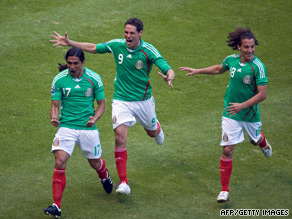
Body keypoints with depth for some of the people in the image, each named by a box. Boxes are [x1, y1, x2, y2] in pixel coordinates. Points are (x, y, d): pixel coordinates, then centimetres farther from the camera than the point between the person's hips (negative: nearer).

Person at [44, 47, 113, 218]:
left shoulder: (94, 79, -5)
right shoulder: (59, 79, -5)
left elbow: (101, 104, 3)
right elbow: (55, 104, -2)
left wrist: (95, 118, -17)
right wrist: (54, 118, -24)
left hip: (88, 127, 1)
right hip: (66, 126, 0)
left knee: (95, 163, 14)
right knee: (60, 162, -16)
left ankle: (104, 176, 54)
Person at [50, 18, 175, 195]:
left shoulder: (149, 51, -17)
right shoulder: (117, 45, -7)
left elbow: (168, 70, -24)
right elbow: (93, 48, 8)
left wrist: (169, 77, -48)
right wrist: (70, 43, 3)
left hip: (143, 100, -1)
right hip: (121, 100, 1)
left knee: (152, 133, 23)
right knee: (120, 137, -16)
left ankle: (157, 128, 65)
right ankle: (124, 183, -14)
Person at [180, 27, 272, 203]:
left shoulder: (258, 67, -20)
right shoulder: (232, 60, -6)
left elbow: (262, 94, -21)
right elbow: (219, 69, 19)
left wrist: (242, 105, -26)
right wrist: (197, 71, 19)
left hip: (250, 114, -2)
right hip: (231, 115, 2)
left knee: (255, 140, 26)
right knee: (228, 150, -7)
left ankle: (263, 142, 67)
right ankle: (225, 190, 1)